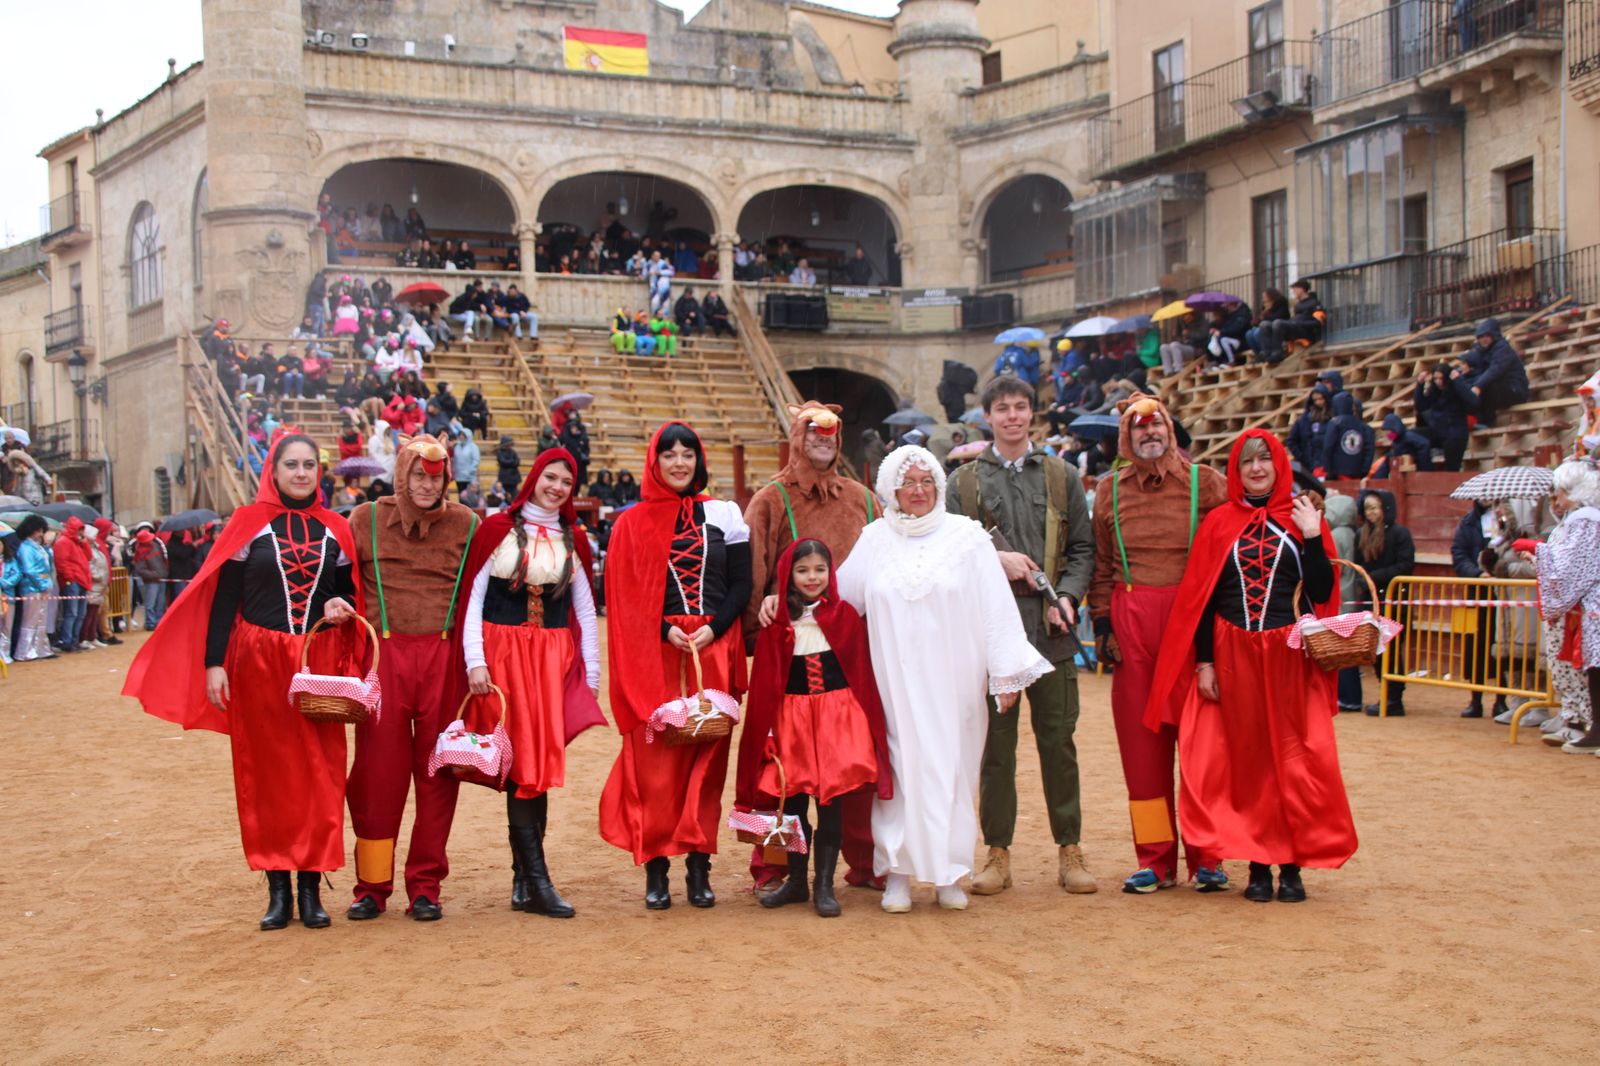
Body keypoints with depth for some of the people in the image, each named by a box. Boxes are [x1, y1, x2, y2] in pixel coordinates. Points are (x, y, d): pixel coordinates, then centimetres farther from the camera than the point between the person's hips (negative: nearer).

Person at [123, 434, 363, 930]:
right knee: (266, 773, 1)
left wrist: (341, 608, -7)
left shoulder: (335, 530, 9)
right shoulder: (248, 524, 2)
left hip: (319, 665, 2)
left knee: (319, 773, 0)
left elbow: (348, 592, 17)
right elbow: (223, 597, 0)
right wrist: (214, 663, -8)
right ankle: (278, 888, 9)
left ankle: (311, 886, 7)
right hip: (259, 663, -2)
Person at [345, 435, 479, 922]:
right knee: (378, 772, 2)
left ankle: (425, 887, 14)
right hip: (384, 656, 0)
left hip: (444, 658, 0)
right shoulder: (367, 519, 6)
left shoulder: (465, 524, 6)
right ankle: (372, 886, 14)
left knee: (437, 772, 4)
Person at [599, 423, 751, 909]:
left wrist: (713, 628, -9)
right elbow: (622, 594, 2)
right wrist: (665, 630, -11)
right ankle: (655, 869, 3)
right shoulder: (633, 522, 7)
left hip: (713, 649, 1)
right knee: (654, 759, -4)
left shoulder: (724, 515, 10)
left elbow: (741, 583, 6)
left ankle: (699, 865, 8)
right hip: (655, 654, -1)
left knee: (707, 757, 1)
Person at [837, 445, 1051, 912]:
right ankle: (897, 873, 7)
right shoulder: (873, 541, 8)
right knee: (900, 768, 0)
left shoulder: (967, 537, 2)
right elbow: (837, 597, 15)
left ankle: (949, 873, 12)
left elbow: (996, 609, 0)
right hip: (895, 682, 1)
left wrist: (1008, 672, -4)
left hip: (953, 681, -1)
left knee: (951, 770, 3)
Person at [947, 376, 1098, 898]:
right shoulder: (965, 481, 10)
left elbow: (1082, 548, 9)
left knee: (1058, 739, 3)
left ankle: (1069, 850, 13)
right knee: (995, 743, 3)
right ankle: (998, 853, 11)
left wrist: (1067, 596, -7)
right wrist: (996, 560, -10)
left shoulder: (1062, 477, 12)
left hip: (1050, 627, 0)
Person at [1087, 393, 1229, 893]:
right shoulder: (1110, 489, 12)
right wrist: (1102, 622, 5)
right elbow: (1101, 563, 13)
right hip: (1132, 621, 2)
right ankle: (1156, 860, 11)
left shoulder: (1205, 482, 4)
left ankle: (1207, 856, 9)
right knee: (1141, 739, 3)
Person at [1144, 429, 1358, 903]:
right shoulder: (1219, 523, 5)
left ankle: (1292, 865, 9)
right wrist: (1203, 662, -3)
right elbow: (1201, 599, 3)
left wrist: (1313, 538, -11)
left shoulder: (1302, 519, 5)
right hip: (1233, 659, 0)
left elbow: (1322, 594, -1)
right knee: (1246, 760, 4)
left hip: (1290, 659, 0)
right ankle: (1258, 864, 12)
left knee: (1294, 761, -1)